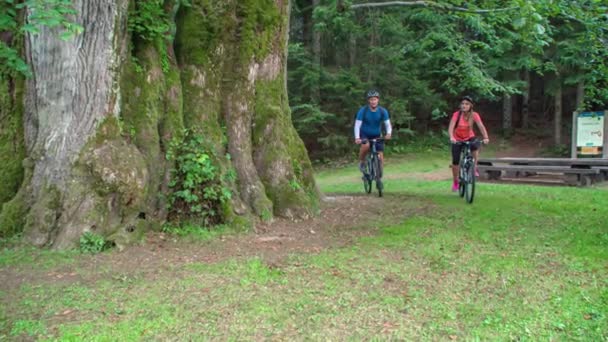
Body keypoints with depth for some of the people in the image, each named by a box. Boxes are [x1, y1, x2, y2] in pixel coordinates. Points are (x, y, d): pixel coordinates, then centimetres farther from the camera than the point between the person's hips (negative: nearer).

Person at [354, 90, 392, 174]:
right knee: (366, 145, -35)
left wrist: (388, 133, -35)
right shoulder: (363, 110, -19)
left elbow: (387, 124, -14)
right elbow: (357, 125, -22)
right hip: (364, 134, -2)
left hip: (377, 135, 3)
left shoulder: (383, 111, -13)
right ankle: (361, 162, -8)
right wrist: (357, 138, -36)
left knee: (380, 156, -7)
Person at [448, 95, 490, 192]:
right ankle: (455, 182, 18)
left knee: (475, 146, -34)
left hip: (469, 138, 0)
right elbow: (451, 127, -29)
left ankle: (474, 168, -12)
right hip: (457, 140, 0)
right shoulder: (457, 114, -19)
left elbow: (481, 126, -25)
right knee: (455, 162, -4)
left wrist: (486, 137, -42)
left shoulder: (474, 115, -16)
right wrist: (451, 137, -48)